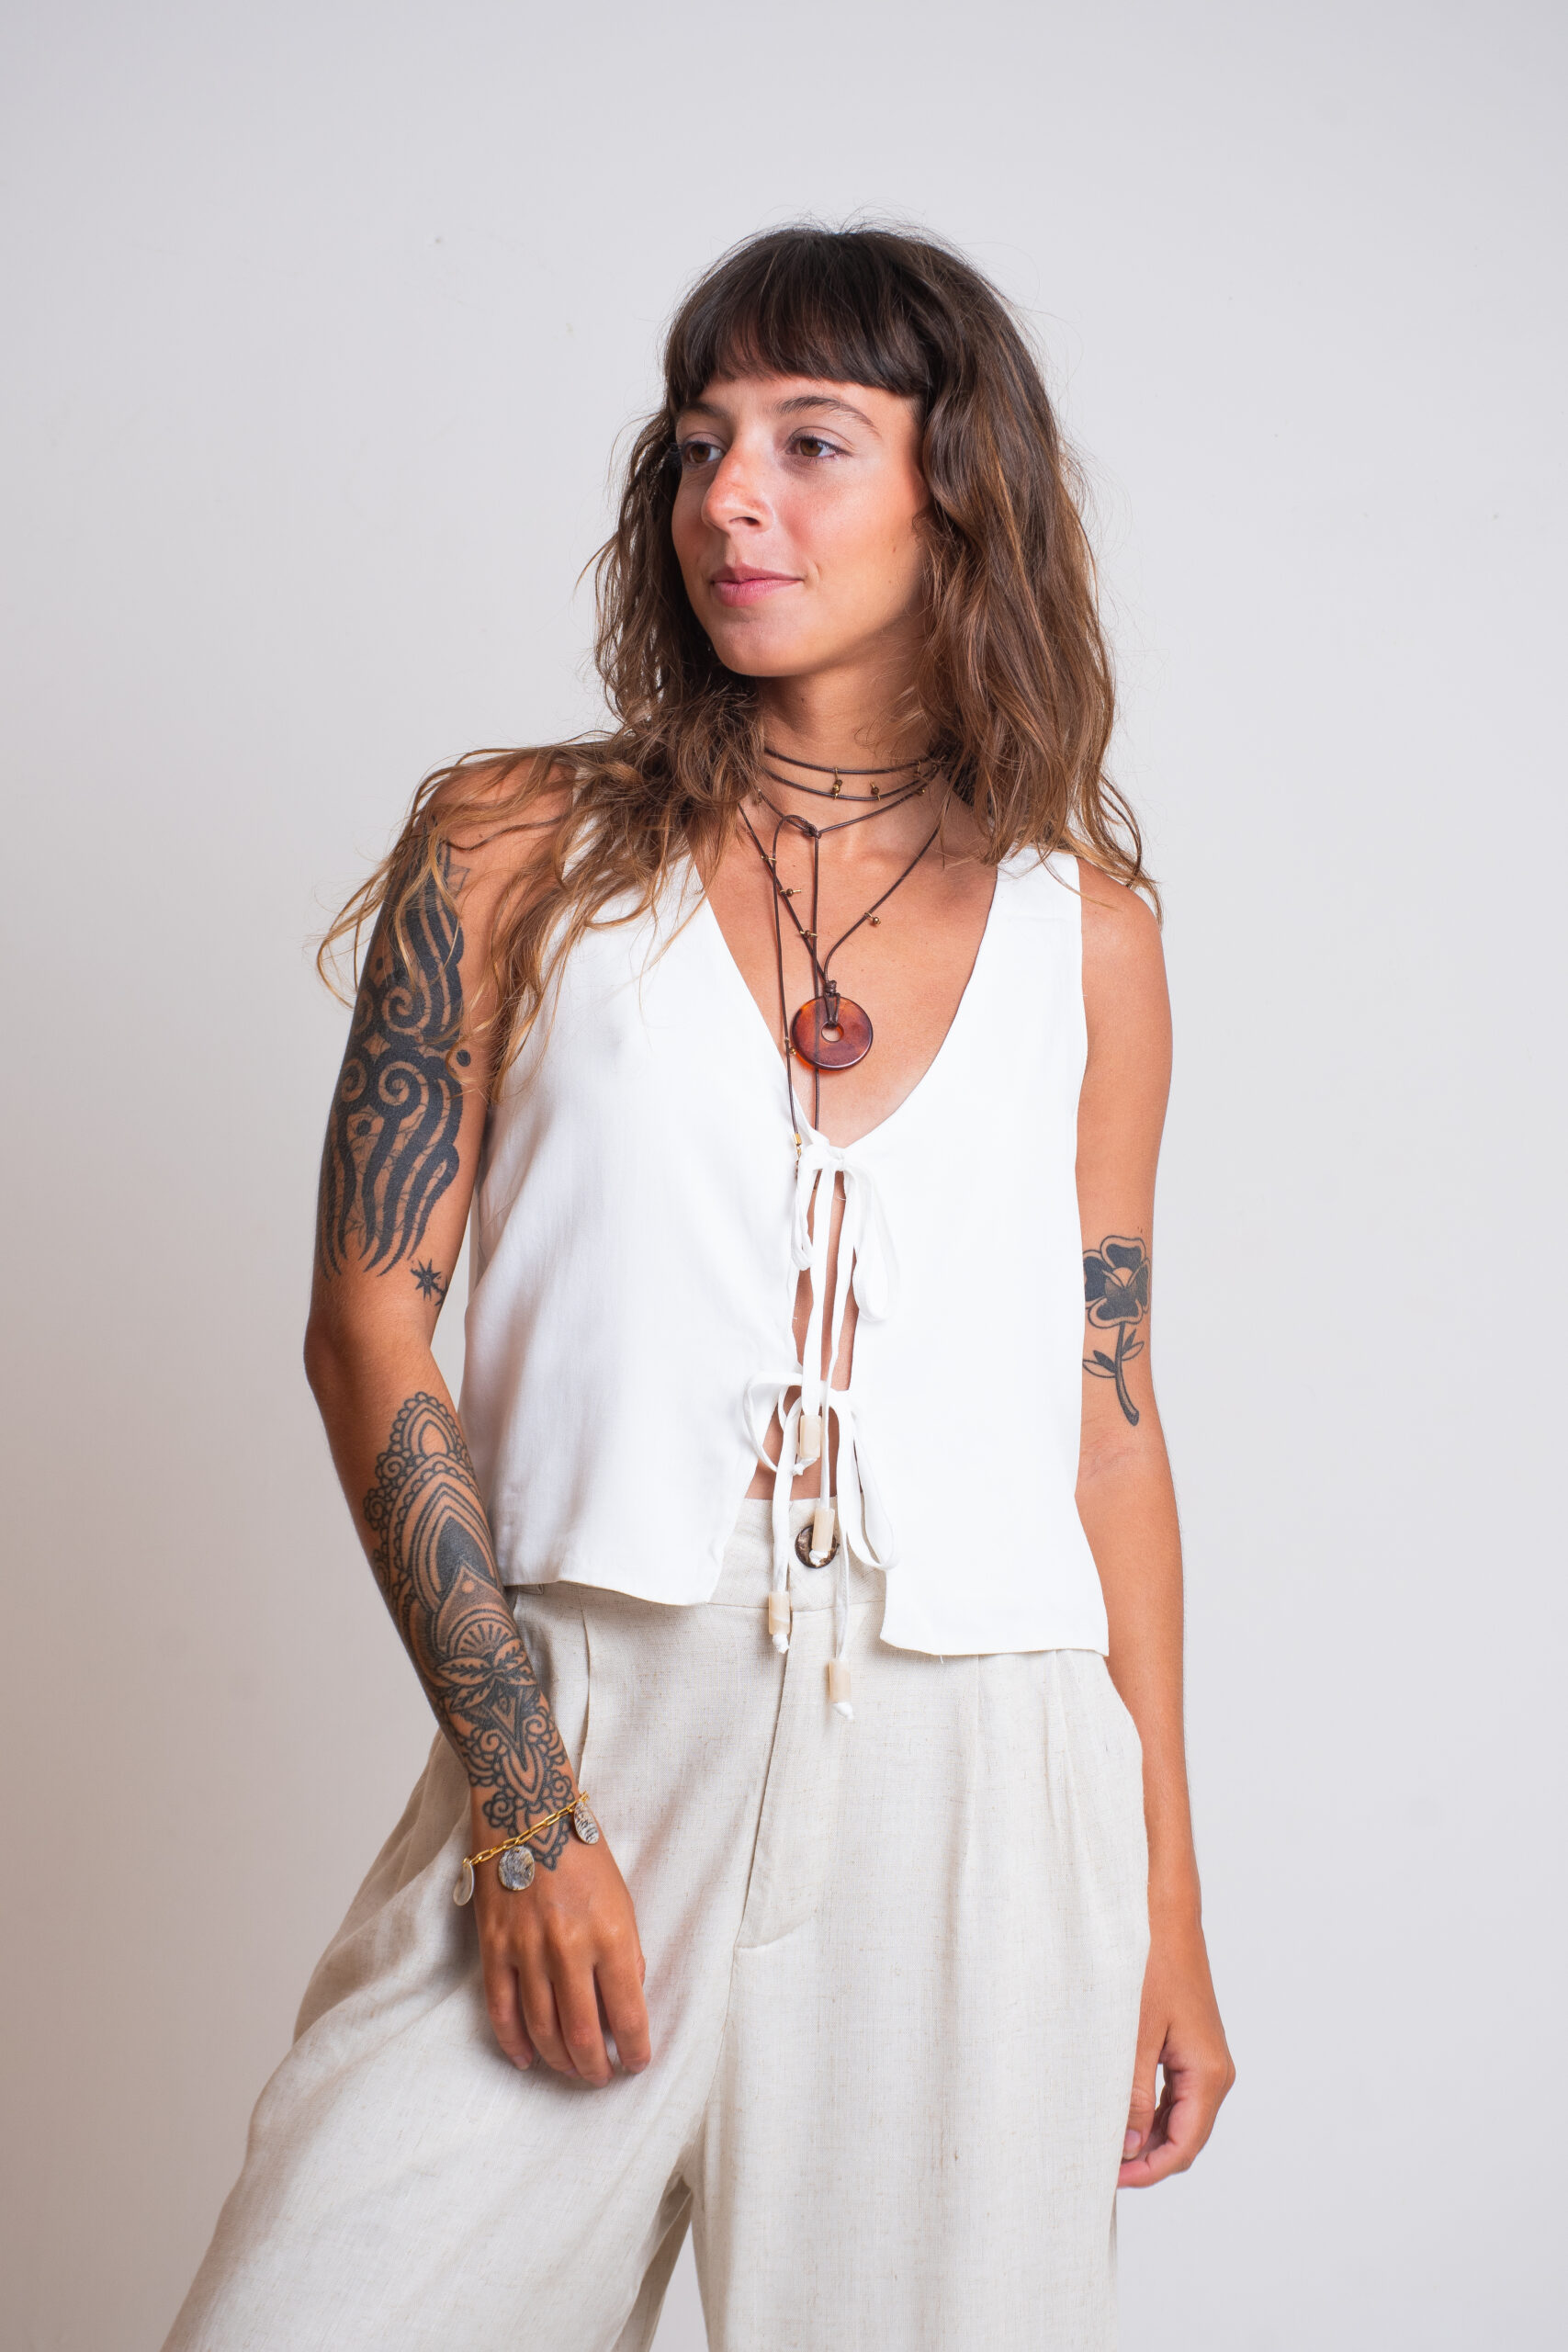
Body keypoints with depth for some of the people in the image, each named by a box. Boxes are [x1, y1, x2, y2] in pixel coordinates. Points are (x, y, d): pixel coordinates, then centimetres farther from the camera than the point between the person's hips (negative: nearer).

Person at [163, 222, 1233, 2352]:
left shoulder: (1085, 934, 9)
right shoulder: (518, 854, 4)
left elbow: (1111, 1422, 11)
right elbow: (369, 1325, -1)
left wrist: (1167, 1911, 11)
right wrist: (523, 1809, -9)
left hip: (974, 1787, 2)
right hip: (581, 1733, -1)